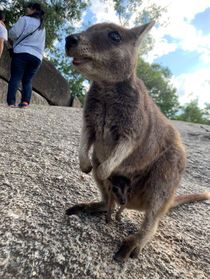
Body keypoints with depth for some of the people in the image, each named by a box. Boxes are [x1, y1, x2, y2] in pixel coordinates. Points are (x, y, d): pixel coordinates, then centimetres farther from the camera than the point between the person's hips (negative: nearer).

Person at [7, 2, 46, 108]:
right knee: (27, 80, 4)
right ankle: (25, 102, -12)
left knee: (15, 77, -7)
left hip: (22, 52, -5)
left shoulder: (25, 19, 6)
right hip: (37, 57, 5)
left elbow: (13, 33, 0)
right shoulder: (42, 27, 27)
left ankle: (11, 102, -18)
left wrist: (15, 40, 18)